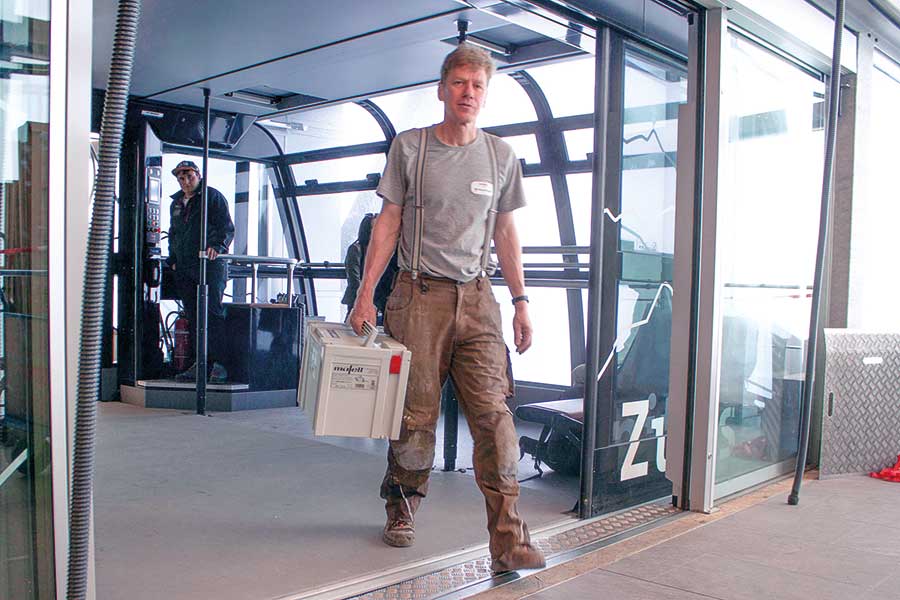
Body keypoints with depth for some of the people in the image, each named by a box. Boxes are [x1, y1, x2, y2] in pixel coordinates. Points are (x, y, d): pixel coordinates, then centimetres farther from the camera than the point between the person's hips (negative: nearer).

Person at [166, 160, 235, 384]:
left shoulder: (213, 197, 1)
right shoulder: (176, 203, 22)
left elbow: (227, 228, -7)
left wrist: (217, 246, -24)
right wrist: (173, 259, 19)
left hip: (211, 265, -7)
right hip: (184, 269, 7)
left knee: (213, 313, -11)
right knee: (193, 316, 6)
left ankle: (219, 364, -10)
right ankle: (200, 363, 11)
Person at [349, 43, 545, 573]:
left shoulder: (501, 156, 12)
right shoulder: (409, 147, 5)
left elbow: (505, 232, 16)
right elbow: (389, 224, 5)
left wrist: (521, 300, 10)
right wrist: (365, 295, -2)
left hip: (476, 296, 2)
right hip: (419, 295, -1)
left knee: (494, 414, -8)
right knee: (416, 415, 2)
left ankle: (509, 539, -5)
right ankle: (402, 510, 25)